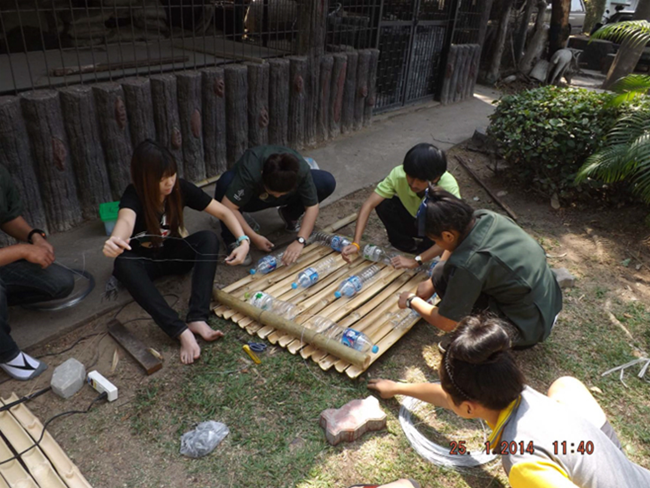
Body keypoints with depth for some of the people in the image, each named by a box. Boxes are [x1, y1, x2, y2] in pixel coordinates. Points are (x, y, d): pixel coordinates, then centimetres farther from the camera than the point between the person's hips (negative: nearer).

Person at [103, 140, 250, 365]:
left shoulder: (181, 188, -15)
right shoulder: (133, 196, -24)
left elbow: (224, 212, -13)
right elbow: (126, 220, -48)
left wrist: (243, 240, -30)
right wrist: (115, 240, -73)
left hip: (174, 253, 3)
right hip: (144, 260, -2)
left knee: (209, 238, -26)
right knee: (123, 263, -37)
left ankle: (197, 319, -38)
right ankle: (181, 331, -48)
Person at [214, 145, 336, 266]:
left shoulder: (301, 169, -34)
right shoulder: (250, 172, -41)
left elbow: (312, 207, -28)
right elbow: (228, 207, -40)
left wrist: (300, 241, -38)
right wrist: (254, 237, -37)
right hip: (251, 197, -2)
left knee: (327, 182, -21)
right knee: (226, 181, -38)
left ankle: (290, 216, 4)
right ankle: (232, 240, -16)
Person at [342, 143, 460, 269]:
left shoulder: (448, 186, -37)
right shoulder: (398, 174, -31)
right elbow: (368, 204, -32)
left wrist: (416, 260, -46)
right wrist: (356, 244, -43)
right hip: (413, 220, 2)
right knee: (383, 202, -26)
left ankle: (424, 249, -3)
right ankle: (405, 246, -5)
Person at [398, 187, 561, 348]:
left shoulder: (467, 264, -30)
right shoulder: (485, 217, -11)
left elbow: (445, 323, -17)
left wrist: (412, 301, 0)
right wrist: (432, 282, 12)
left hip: (529, 325, -8)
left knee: (444, 273, -13)